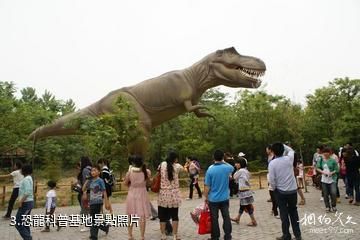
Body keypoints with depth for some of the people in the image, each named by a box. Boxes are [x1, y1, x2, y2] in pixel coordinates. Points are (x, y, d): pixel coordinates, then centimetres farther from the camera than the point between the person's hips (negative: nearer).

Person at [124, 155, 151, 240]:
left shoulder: (130, 171, -13)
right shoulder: (147, 172, -11)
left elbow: (125, 183, -1)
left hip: (132, 194, 1)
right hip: (142, 194, 0)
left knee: (131, 216, 15)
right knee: (142, 217, 7)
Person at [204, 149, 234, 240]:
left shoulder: (210, 170, -14)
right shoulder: (227, 168, -7)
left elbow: (207, 186, -10)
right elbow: (232, 168, 21)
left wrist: (206, 197, 0)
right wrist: (224, 162, 26)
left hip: (213, 199, -2)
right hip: (225, 198, 2)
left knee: (214, 219, 8)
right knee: (226, 217, 11)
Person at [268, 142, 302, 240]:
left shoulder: (272, 163, -14)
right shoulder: (289, 159, -6)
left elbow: (272, 179, -14)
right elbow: (291, 150, 18)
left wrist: (274, 188, 4)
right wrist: (282, 145, 12)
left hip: (281, 191, -3)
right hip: (293, 190, 3)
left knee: (284, 214, 8)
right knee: (294, 212, 17)